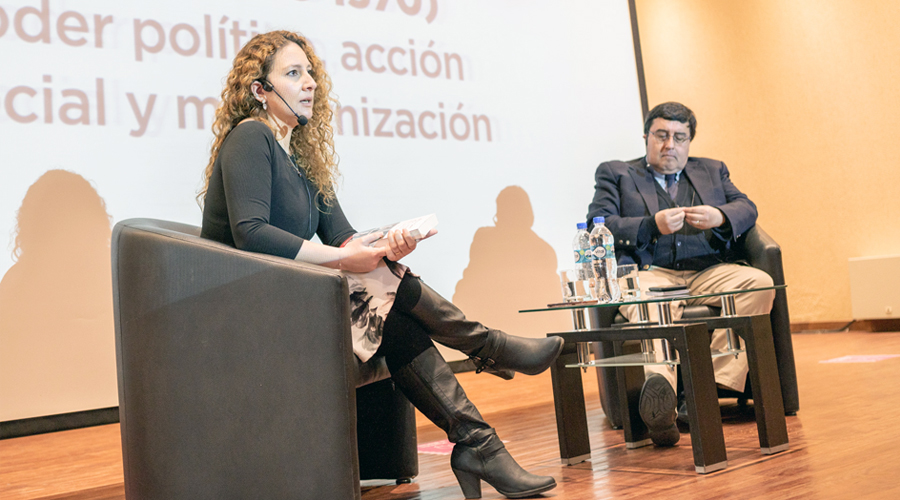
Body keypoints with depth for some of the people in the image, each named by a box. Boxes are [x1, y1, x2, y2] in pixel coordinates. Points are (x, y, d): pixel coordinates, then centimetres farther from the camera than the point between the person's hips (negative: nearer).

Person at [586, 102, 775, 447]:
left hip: (709, 272, 4)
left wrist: (719, 217, -7)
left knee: (760, 283, -27)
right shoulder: (615, 173, 20)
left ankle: (713, 383, -34)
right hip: (651, 273, -3)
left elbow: (747, 208, 17)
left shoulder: (712, 170, 31)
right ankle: (660, 384, -59)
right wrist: (652, 225, -11)